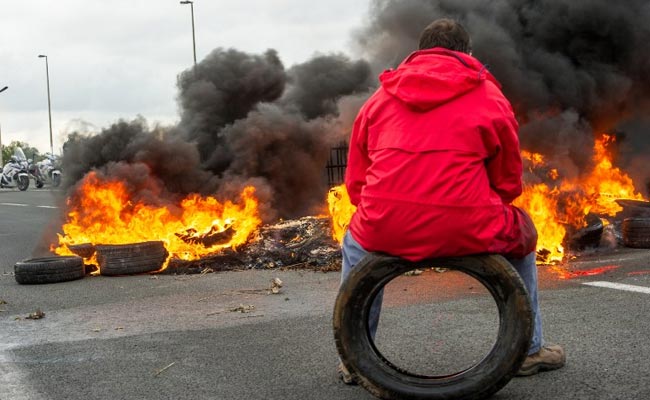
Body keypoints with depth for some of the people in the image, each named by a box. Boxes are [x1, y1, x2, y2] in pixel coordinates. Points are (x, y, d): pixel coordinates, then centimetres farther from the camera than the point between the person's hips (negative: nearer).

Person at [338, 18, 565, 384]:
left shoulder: (381, 97, 19)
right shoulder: (489, 96, 12)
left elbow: (355, 182, 17)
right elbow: (509, 183, 15)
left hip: (385, 230, 2)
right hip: (466, 230, -1)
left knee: (355, 242, 37)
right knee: (521, 233, 32)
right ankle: (530, 350, 37)